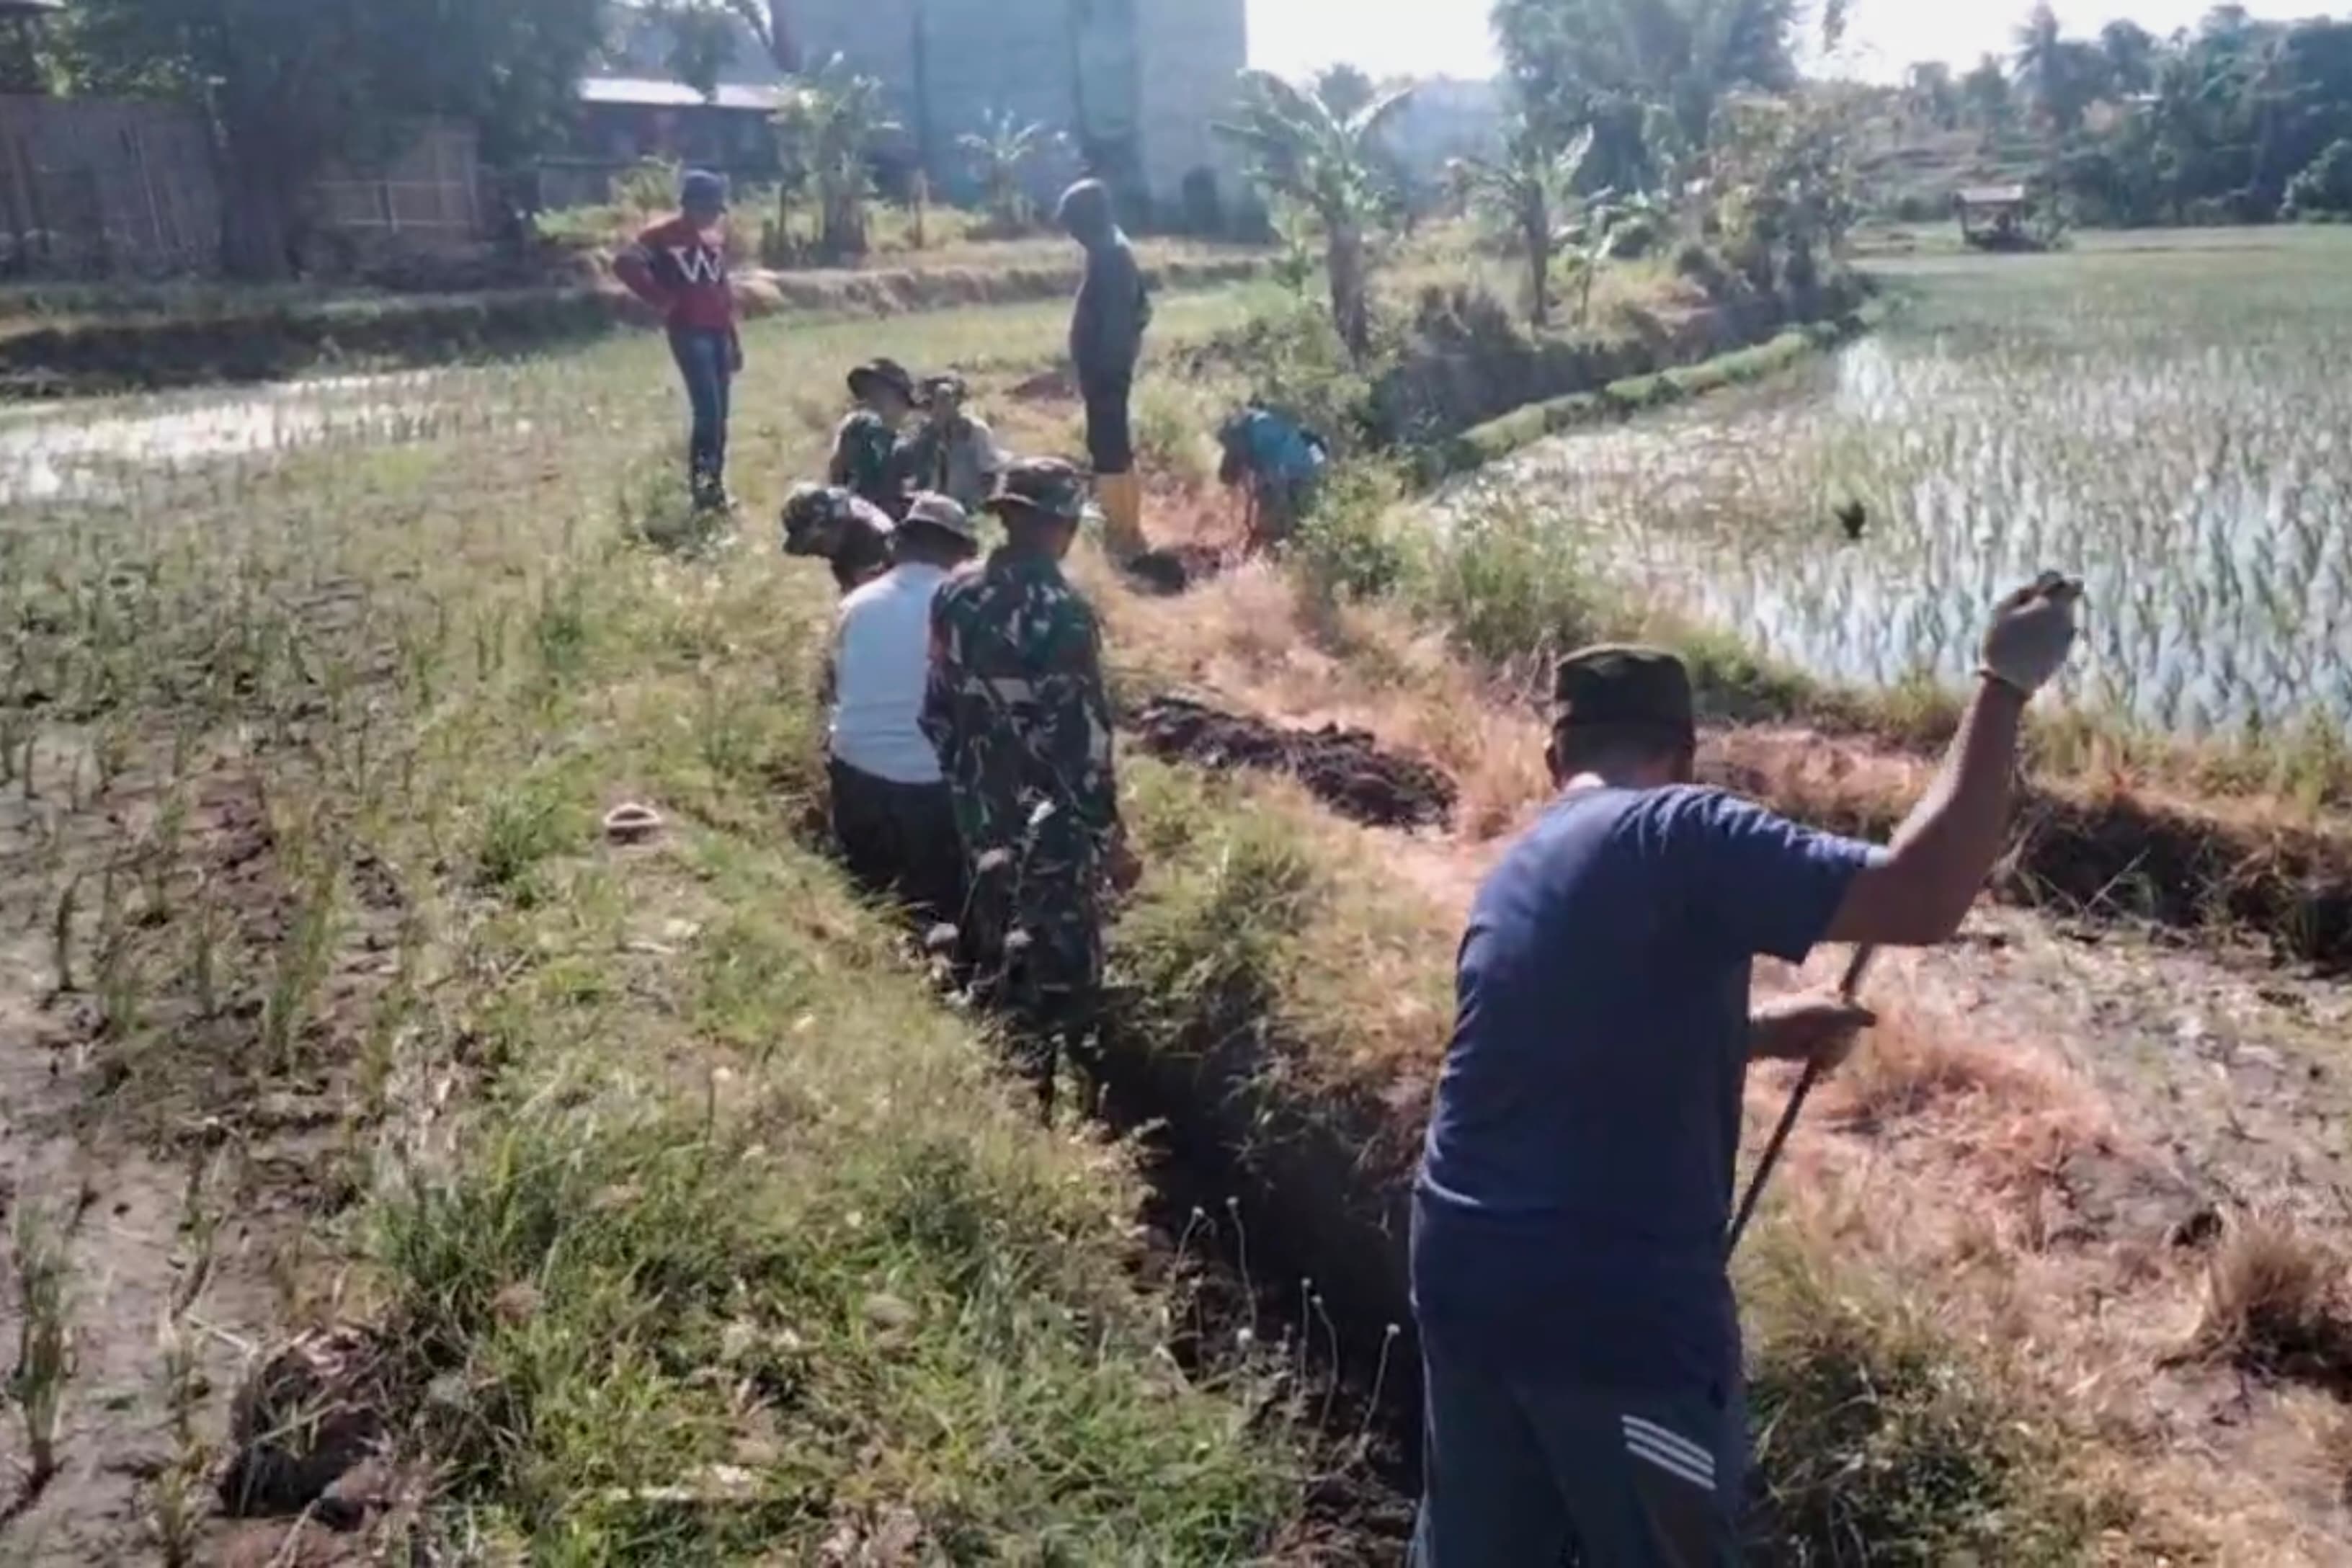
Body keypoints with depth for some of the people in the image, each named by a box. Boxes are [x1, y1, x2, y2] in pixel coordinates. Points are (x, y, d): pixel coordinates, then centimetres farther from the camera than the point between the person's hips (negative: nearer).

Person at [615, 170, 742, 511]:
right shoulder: (664, 237, -6)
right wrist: (662, 299, -16)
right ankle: (702, 487, -11)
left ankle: (715, 485, 17)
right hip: (689, 333, -7)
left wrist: (735, 338, 18)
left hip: (718, 332, 7)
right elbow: (625, 264, -20)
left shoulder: (715, 239, 16)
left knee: (720, 415, 9)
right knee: (708, 412, -17)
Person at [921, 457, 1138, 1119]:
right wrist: (1111, 835, -13)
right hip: (1053, 828, -7)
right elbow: (1082, 737, -21)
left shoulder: (956, 595, -1)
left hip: (983, 816, 7)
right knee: (1059, 973, 6)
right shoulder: (1060, 611, -22)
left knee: (996, 960, 22)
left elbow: (937, 711, 7)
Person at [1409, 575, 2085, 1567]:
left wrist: (1764, 1034, 28)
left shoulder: (1518, 869, 13)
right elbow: (1922, 901, -20)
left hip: (1462, 1271, 8)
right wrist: (2006, 686, -12)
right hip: (1619, 1305, -7)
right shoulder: (1675, 833, -12)